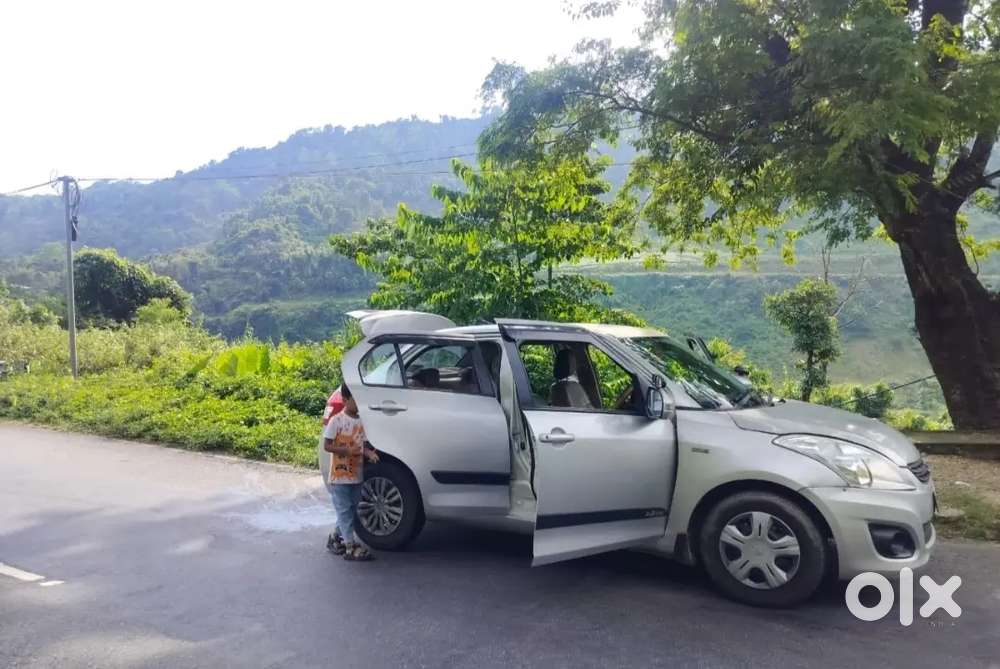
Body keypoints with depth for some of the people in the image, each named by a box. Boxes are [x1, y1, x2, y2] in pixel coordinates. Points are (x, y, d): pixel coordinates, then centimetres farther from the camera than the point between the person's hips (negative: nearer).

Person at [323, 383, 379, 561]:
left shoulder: (362, 421, 6)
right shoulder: (337, 421, -10)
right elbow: (327, 446, -9)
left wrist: (369, 453, -10)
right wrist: (347, 450, -22)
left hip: (357, 475, 6)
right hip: (340, 475, -6)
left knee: (350, 510, 14)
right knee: (344, 511, -2)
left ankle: (335, 538, 30)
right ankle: (351, 547, -1)